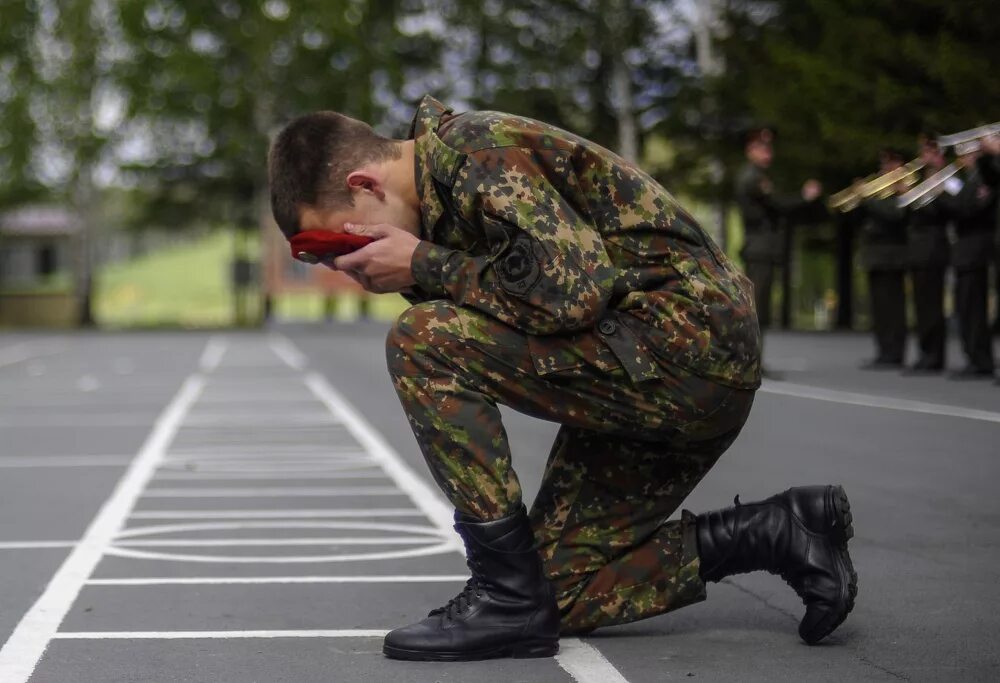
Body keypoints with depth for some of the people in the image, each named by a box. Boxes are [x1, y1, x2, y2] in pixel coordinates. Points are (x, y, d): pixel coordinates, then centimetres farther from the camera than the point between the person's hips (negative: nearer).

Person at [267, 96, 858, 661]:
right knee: (561, 587, 9)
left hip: (688, 341, -11)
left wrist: (423, 265, -15)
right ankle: (782, 532, 11)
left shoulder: (476, 152, -15)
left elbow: (573, 290, -24)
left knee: (422, 342, -18)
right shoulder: (446, 183, 16)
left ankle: (510, 598, -13)